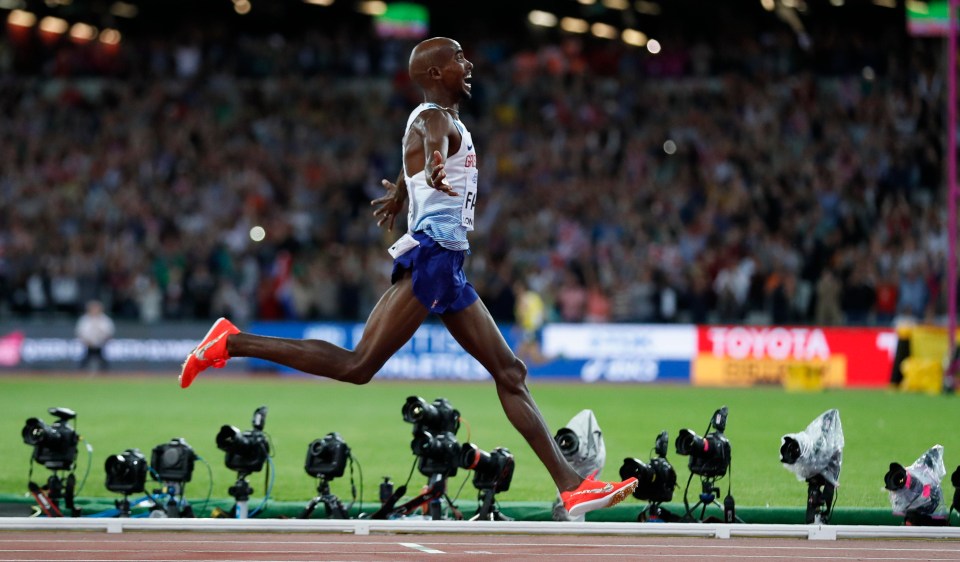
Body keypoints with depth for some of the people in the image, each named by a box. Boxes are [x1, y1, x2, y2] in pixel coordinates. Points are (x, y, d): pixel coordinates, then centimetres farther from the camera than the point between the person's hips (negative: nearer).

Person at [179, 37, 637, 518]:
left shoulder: (439, 118, 20)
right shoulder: (436, 118, -10)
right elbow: (434, 143, -36)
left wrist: (399, 195, 65)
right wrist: (435, 168, -60)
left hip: (447, 268, 10)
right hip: (431, 256, -10)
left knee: (509, 373, 7)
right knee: (358, 366, -16)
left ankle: (571, 487, 7)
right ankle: (231, 343, -9)